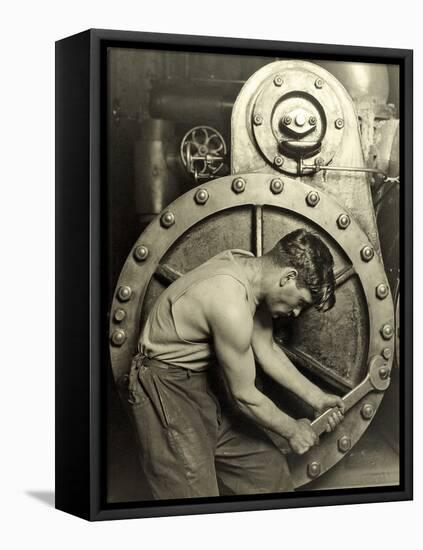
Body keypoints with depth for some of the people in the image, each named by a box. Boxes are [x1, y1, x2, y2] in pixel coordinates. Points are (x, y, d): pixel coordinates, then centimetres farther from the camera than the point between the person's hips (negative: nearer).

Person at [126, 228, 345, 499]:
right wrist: (293, 431, -5)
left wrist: (316, 397, 6)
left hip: (205, 380, 9)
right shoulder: (232, 306, -32)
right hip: (169, 393, -9)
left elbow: (267, 350, 9)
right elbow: (245, 395, -20)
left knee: (269, 468, 11)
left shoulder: (250, 267, -5)